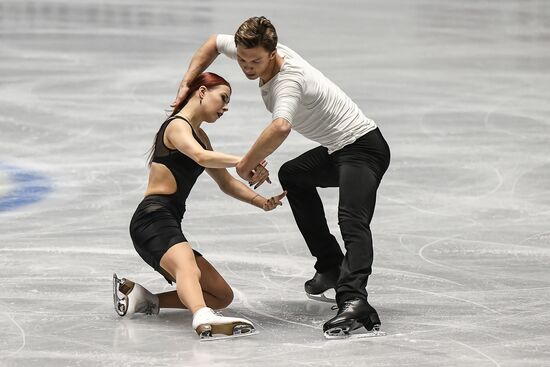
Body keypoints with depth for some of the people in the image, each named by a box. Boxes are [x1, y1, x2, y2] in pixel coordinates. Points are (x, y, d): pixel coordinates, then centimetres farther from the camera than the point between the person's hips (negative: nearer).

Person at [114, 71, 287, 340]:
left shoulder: (200, 135, 25)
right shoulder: (177, 126, -4)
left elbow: (226, 183, 26)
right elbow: (202, 157, -27)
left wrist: (261, 202, 10)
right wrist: (242, 162, -36)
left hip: (169, 225, 10)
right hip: (153, 219, -10)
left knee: (222, 295, 9)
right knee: (189, 270, -39)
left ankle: (142, 298, 4)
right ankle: (204, 319, -67)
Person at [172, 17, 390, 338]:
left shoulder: (288, 79, -28)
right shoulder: (259, 52, -1)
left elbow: (281, 128, -49)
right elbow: (214, 42, 18)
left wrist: (247, 163, -33)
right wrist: (187, 83, 6)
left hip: (363, 146, -11)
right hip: (337, 149, 11)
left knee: (353, 222, -31)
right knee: (292, 175, 33)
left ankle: (353, 301, -53)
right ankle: (332, 267, 30)